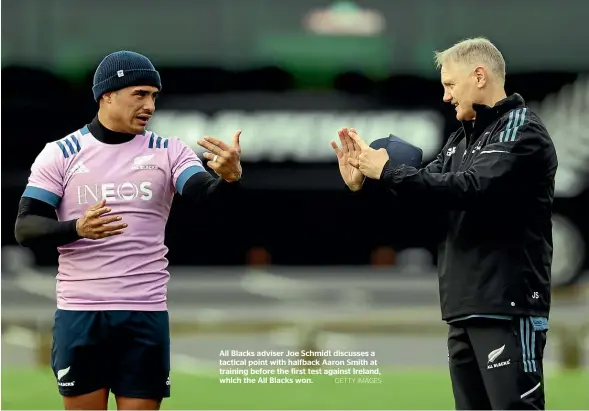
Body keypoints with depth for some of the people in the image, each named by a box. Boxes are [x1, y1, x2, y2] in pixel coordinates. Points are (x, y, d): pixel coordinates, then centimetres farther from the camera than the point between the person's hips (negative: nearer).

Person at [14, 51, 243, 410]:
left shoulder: (169, 152, 3)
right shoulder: (60, 154, 1)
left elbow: (206, 193, -15)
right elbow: (26, 228, -5)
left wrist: (230, 178, -39)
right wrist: (77, 228, -24)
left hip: (145, 314, 1)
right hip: (79, 312, -1)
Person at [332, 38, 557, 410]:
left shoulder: (523, 132, -8)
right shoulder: (461, 140, 18)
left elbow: (471, 187, -21)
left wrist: (388, 171, -16)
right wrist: (363, 182, 0)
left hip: (507, 307, -8)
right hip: (464, 308, 8)